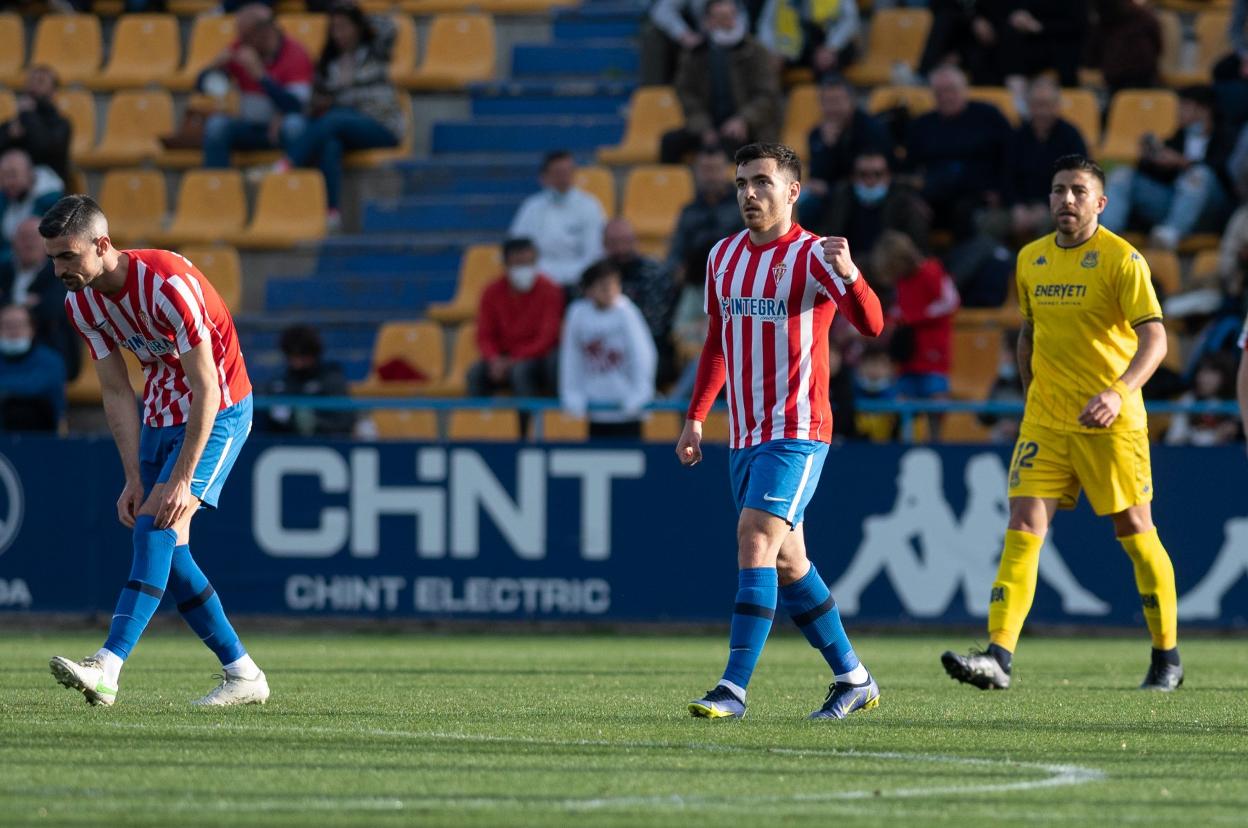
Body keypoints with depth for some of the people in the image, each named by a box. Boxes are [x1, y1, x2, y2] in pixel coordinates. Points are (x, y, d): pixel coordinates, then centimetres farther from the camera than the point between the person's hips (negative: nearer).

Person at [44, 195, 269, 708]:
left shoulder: (167, 284, -27)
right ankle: (243, 675, 13)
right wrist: (134, 480, -4)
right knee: (166, 552, 2)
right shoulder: (81, 303, -4)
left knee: (157, 527, -23)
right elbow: (117, 394, 3)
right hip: (161, 413, 8)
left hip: (218, 411, -8)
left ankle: (107, 667, -35)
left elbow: (206, 387, -25)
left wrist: (182, 480, -27)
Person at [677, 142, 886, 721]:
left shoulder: (812, 256, -9)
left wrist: (849, 275, -42)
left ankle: (734, 688, -22)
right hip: (745, 434, 8)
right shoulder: (723, 256, 12)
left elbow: (872, 325, -23)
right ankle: (854, 679, 23)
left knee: (755, 541, -19)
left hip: (796, 431, -8)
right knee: (786, 561, 11)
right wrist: (696, 418, 18)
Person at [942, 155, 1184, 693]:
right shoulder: (1031, 260, 9)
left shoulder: (1121, 259, -9)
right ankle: (998, 657, -17)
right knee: (1023, 528, -9)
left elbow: (1154, 337, -16)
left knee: (1135, 532, 4)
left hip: (1111, 423, -5)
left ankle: (1167, 658, 20)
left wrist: (1119, 392, -30)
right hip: (1044, 422, 5)